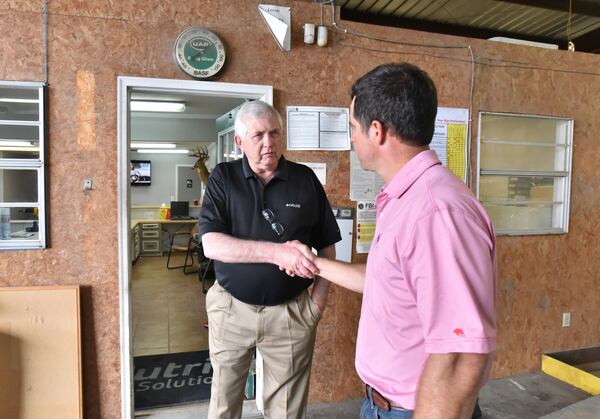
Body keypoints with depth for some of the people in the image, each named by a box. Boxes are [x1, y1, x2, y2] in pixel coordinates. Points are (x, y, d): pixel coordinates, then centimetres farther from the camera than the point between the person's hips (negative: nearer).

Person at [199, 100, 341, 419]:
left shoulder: (306, 179, -2)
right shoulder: (223, 178, -5)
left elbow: (326, 245, 5)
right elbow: (211, 245, -18)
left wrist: (319, 297, -6)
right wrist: (276, 252, -29)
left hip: (292, 312, 1)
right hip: (232, 308, 0)